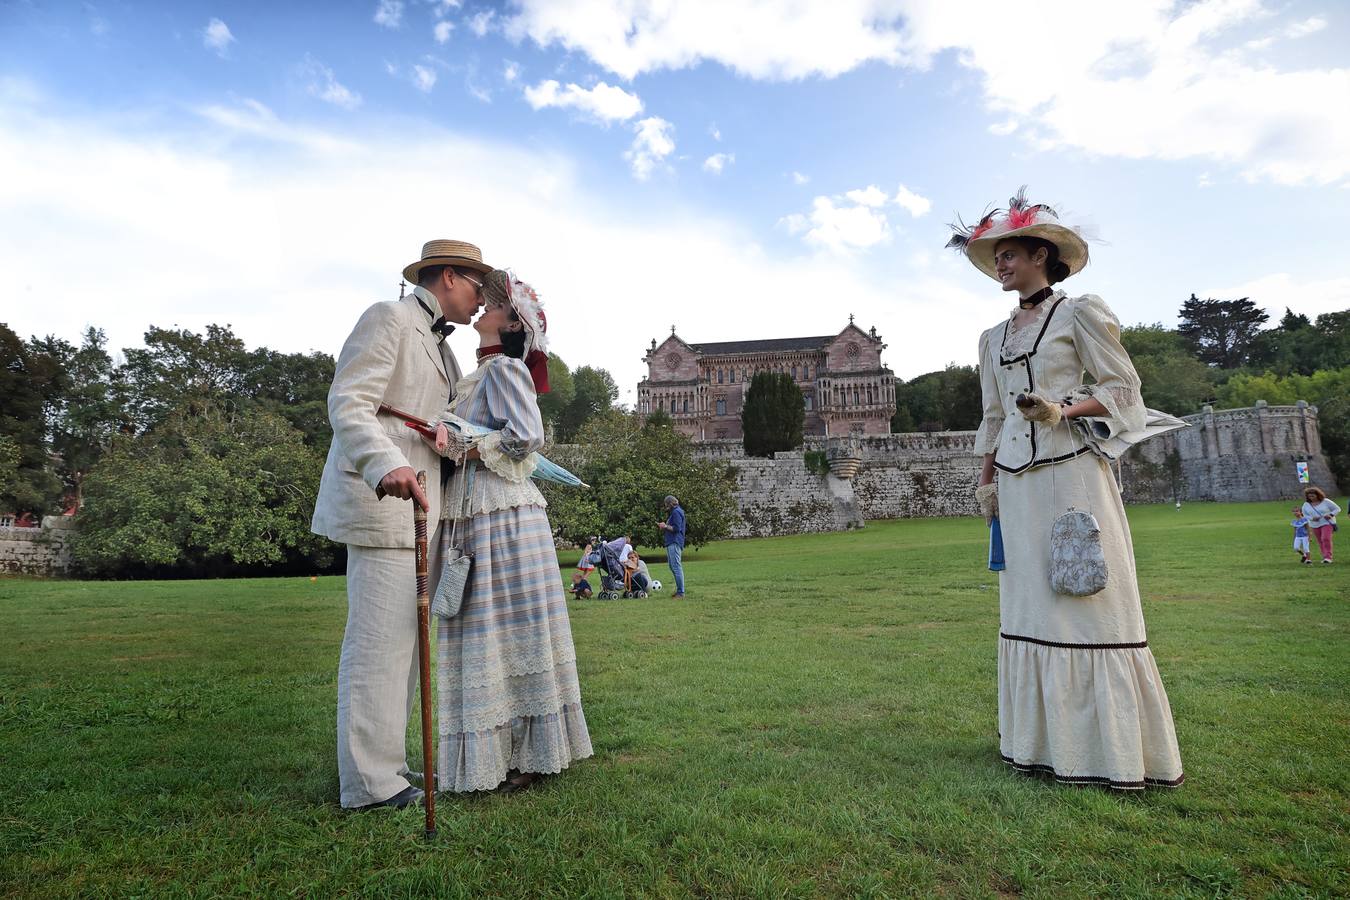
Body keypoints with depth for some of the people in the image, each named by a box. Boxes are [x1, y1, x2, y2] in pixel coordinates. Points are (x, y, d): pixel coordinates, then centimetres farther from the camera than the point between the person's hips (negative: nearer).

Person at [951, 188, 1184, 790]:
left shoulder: (1079, 313, 3)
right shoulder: (993, 338, 18)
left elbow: (1123, 386, 0)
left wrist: (1063, 409, -16)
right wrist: (985, 479, 13)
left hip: (1071, 467, -5)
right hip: (1016, 476, 6)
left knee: (1090, 599, -5)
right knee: (1030, 604, 5)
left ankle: (1115, 749, 5)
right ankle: (1045, 741, 14)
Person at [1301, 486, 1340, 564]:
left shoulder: (1326, 501, -8)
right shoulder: (1306, 504, 0)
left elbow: (1337, 509, -1)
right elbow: (1305, 515, 10)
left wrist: (1330, 515, -18)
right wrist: (1312, 518, -11)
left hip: (1327, 523, -4)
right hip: (1315, 525, 4)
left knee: (1326, 539, -19)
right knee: (1320, 542, 8)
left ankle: (1328, 557, -18)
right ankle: (1324, 557, 19)